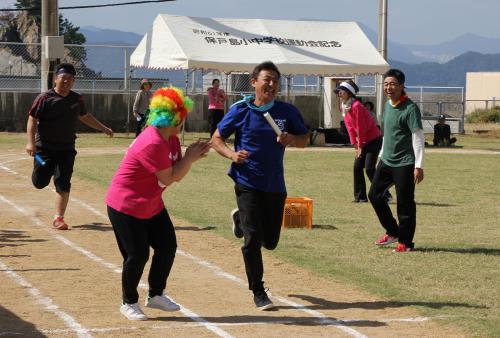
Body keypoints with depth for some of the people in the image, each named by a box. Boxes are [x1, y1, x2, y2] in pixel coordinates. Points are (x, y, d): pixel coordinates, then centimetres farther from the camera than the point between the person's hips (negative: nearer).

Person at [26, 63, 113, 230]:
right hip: (45, 147, -3)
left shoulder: (77, 99, 4)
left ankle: (58, 218, 2)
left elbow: (85, 117, 22)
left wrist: (104, 129, 24)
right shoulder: (44, 98, -11)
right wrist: (31, 142, -24)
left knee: (63, 183, -6)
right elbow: (32, 120, -12)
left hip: (67, 148, 3)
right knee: (40, 182, -1)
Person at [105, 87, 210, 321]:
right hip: (126, 206, -10)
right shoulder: (152, 143, -29)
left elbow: (177, 176, 5)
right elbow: (168, 178, -24)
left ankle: (155, 295, 25)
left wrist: (191, 158, -11)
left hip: (152, 206, 10)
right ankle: (129, 303, 14)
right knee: (137, 255, -6)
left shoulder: (172, 140, 3)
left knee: (168, 247, 8)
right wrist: (188, 158, -15)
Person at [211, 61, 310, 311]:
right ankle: (258, 292, 6)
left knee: (270, 241, 13)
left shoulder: (287, 111, 0)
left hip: (275, 186, 3)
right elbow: (217, 138, 0)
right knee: (253, 240, -9)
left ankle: (240, 219, 45)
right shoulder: (241, 110, -6)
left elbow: (305, 140, 9)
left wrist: (292, 139, -14)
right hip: (247, 184, -3)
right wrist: (232, 154, -19)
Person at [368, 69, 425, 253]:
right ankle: (393, 232, 25)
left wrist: (419, 166, -22)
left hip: (404, 164, -8)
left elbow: (418, 138, -18)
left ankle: (405, 242, 9)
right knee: (374, 195, 10)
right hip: (386, 162, 8)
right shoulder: (387, 106, 10)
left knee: (405, 203, -3)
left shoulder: (410, 108, -15)